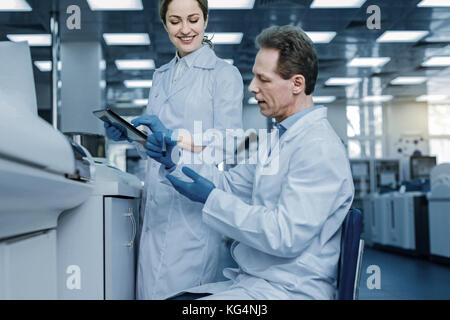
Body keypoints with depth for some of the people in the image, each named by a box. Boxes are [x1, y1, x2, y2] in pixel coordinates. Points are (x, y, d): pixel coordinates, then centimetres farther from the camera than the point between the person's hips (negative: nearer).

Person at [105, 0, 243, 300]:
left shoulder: (224, 73, -2)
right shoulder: (161, 76, 18)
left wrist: (178, 141, -27)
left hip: (198, 205, -6)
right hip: (159, 202, 6)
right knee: (152, 287, 7)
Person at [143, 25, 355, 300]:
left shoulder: (318, 147, -17)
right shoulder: (280, 140, 17)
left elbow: (285, 236, -24)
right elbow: (229, 185, 17)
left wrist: (211, 199, -18)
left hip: (288, 290, -9)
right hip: (251, 282, 9)